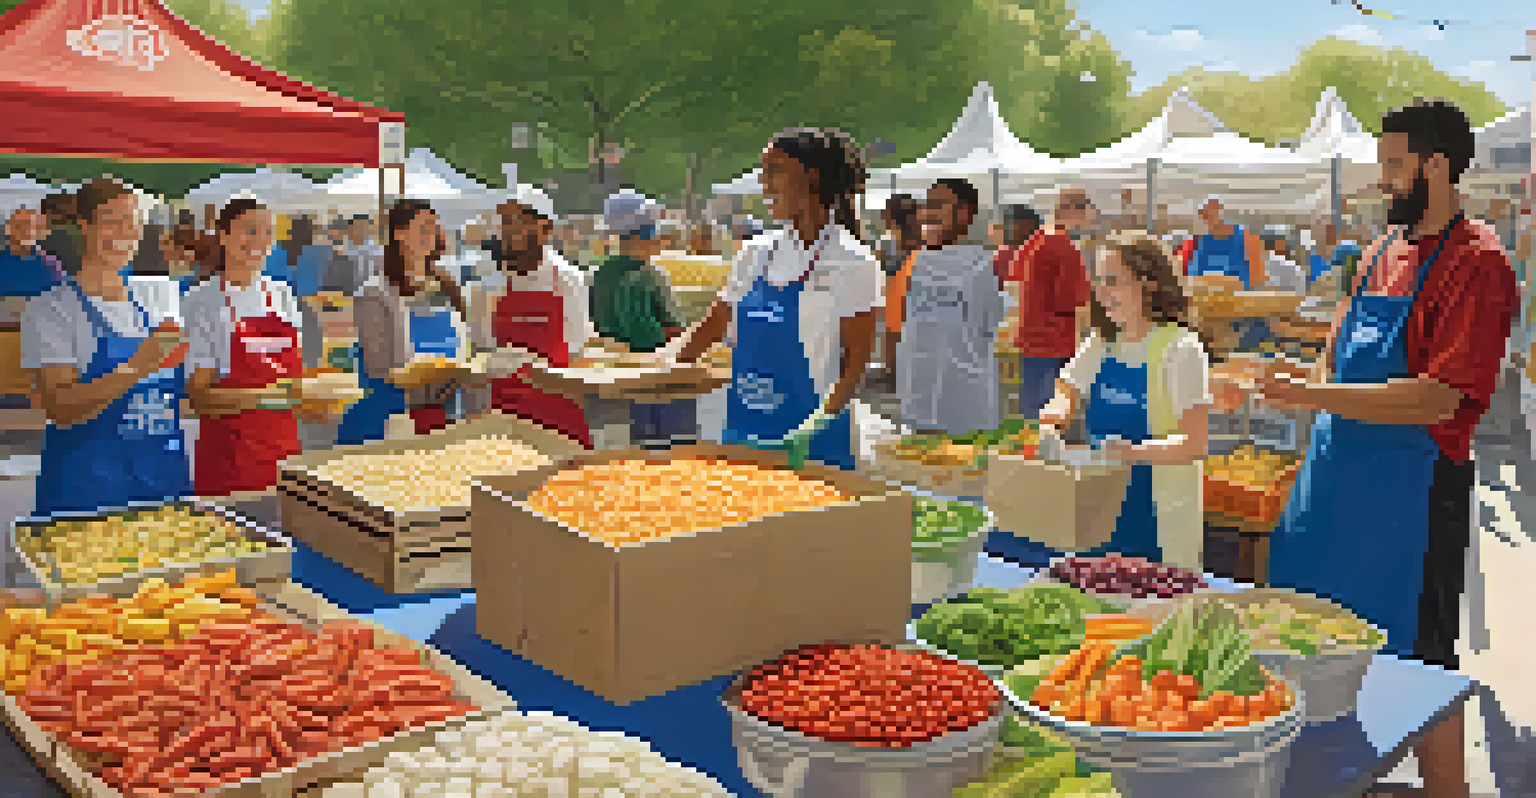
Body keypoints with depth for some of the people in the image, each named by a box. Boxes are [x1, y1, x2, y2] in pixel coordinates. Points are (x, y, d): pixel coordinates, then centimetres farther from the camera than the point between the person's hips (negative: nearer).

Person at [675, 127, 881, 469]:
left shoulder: (852, 262, -7)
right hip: (743, 430, 5)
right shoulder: (757, 253, 9)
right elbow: (714, 325, 14)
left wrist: (821, 418, -23)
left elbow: (857, 356, -10)